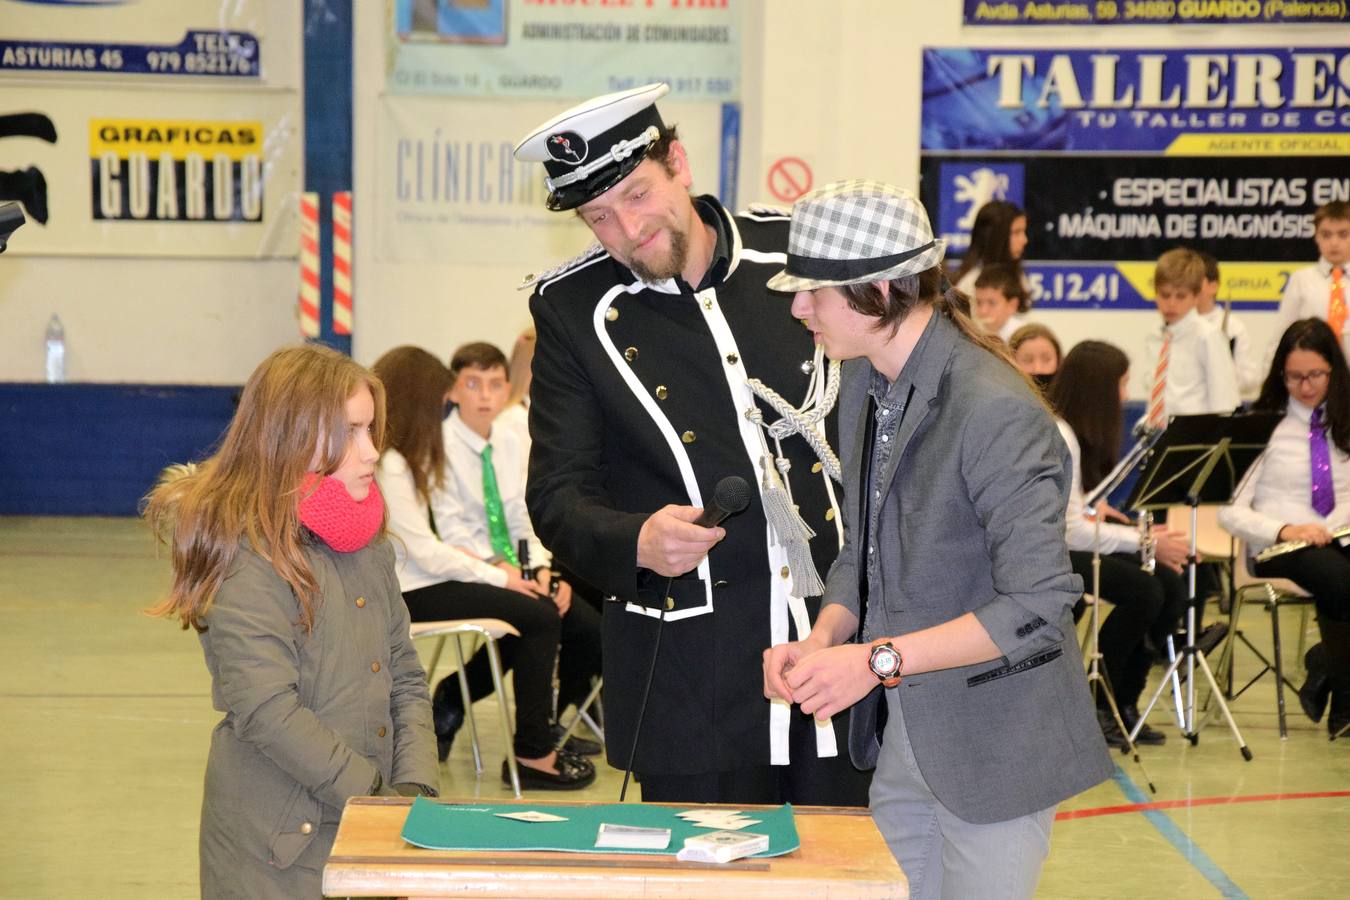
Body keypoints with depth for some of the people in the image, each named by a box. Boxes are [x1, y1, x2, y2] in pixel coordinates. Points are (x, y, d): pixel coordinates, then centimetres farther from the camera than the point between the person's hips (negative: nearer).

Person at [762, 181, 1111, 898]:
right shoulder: (865, 380, 5)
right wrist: (823, 639, -5)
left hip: (993, 748, -7)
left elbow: (1037, 604, -23)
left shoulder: (995, 410, -22)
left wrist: (878, 658, -25)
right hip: (899, 734, 8)